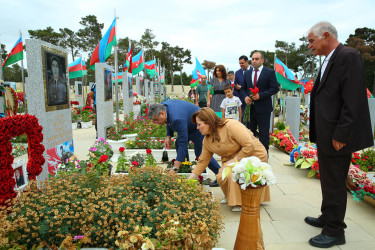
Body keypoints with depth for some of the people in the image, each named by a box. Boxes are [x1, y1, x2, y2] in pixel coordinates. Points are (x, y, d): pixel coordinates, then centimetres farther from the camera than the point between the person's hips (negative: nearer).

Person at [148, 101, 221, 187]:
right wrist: (169, 136, -1)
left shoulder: (177, 119, -39)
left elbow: (183, 143, -39)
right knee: (178, 144, 3)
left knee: (200, 153, -6)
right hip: (188, 125, 10)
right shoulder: (163, 106, -11)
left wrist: (175, 168, -39)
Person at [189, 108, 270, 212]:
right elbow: (202, 160, 6)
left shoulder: (231, 126, -27)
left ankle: (241, 203, -4)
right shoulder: (207, 140, -2)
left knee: (234, 175, -29)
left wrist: (234, 160, -24)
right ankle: (231, 197, 14)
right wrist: (190, 180, 4)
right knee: (221, 177, -18)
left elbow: (249, 146, -27)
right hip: (233, 160, 7)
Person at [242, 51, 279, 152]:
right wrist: (246, 96, -4)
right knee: (250, 131, 11)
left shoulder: (270, 72, -3)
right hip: (250, 107, 5)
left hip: (263, 108, -4)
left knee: (264, 132, 2)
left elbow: (275, 88, -8)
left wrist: (260, 95, -18)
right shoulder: (247, 73, 12)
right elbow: (243, 88, 17)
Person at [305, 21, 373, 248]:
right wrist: (317, 132, 13)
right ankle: (327, 218, 38)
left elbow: (353, 101, -21)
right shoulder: (329, 61, 15)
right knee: (328, 181, 21)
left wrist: (340, 135, -21)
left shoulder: (348, 57, -14)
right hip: (326, 135, 9)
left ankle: (334, 232, 18)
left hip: (338, 136, -9)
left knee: (335, 183, 2)